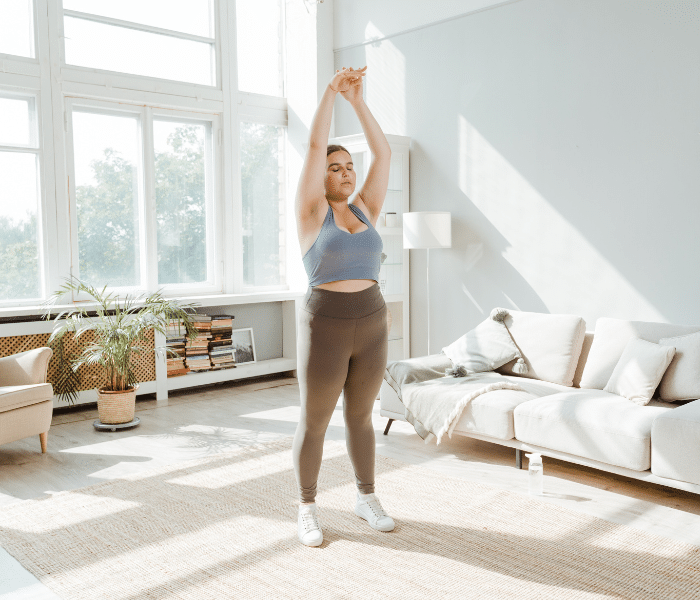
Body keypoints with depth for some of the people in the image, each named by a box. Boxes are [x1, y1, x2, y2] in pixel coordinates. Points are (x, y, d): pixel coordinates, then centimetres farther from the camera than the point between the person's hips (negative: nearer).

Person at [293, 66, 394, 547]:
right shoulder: (312, 212, -2)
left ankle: (367, 498, 31)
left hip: (371, 325, 5)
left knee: (361, 416, 17)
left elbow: (383, 153, 5)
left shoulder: (366, 209, 10)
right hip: (325, 327, -4)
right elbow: (315, 146, -10)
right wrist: (331, 92, -5)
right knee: (314, 422, 6)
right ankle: (308, 507, 22)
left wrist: (358, 101, 2)